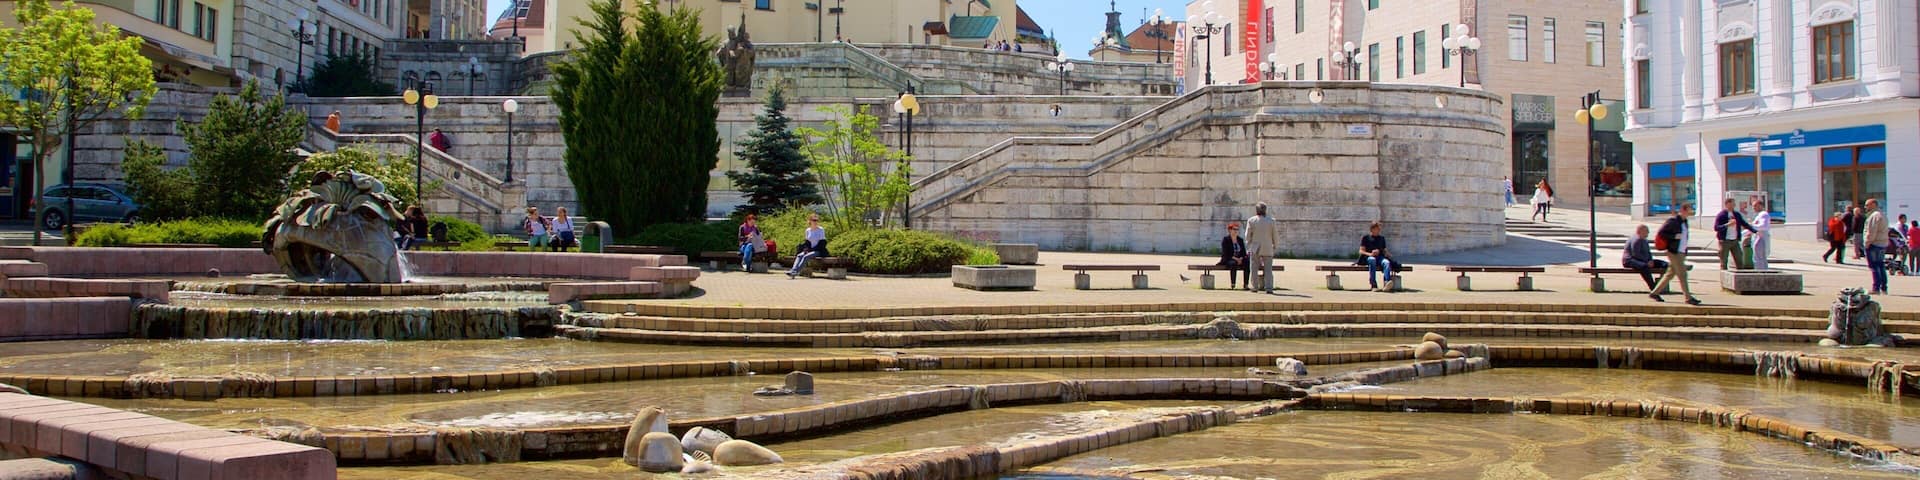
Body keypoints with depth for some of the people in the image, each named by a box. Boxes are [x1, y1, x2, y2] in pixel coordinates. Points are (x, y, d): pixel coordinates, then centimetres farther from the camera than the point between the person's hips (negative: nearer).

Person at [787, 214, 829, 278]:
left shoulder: (821, 230, -5)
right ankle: (793, 270, -38)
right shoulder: (808, 230, 11)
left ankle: (796, 271, -42)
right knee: (799, 255, -21)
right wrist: (806, 249, -6)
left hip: (819, 251, -5)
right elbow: (807, 242, 16)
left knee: (806, 256, -29)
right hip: (810, 250, 5)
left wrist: (811, 249, -14)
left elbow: (822, 243, -9)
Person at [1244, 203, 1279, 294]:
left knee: (1254, 269, 9)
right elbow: (1275, 236, 2)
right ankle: (1269, 287, -5)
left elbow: (1248, 236, 0)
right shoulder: (1271, 221, -2)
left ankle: (1254, 287, 11)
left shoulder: (1251, 220, -4)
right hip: (1268, 249, 0)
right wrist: (1275, 247, 15)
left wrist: (1248, 248, 10)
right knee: (1268, 269, 3)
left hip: (1255, 249, 0)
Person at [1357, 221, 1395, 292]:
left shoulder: (1382, 238, 27)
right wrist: (1370, 254, -13)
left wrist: (1389, 255, 2)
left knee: (1387, 262, -33)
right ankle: (1373, 285, -46)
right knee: (1372, 260, -40)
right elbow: (1361, 251, 6)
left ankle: (1387, 282, -56)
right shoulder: (1366, 238, 14)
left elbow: (1384, 251, 25)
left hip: (1380, 257, 3)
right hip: (1368, 257, -3)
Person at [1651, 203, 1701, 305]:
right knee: (1682, 274, -8)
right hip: (1674, 252, -9)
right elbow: (1661, 232, -14)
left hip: (1681, 252, 9)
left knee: (1671, 274, 11)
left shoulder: (1684, 221, 13)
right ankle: (1689, 298, -6)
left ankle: (1654, 293, 18)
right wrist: (1674, 236, -20)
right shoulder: (1673, 221, -12)